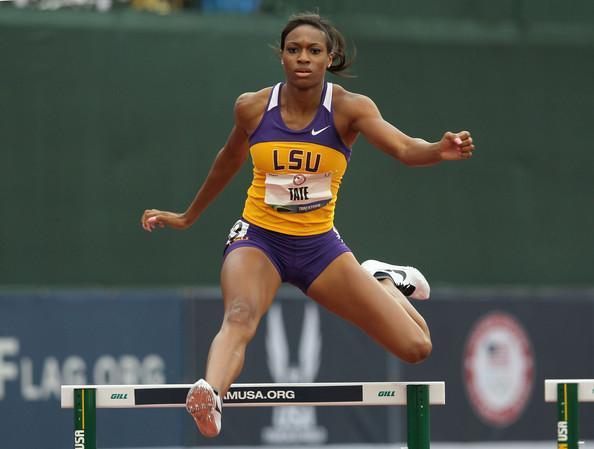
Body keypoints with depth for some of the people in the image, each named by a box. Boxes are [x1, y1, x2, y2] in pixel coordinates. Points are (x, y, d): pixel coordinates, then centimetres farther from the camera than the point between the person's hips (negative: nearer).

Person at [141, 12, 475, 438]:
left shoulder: (349, 108, -12)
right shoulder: (253, 108, -6)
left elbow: (403, 148, -29)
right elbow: (229, 161, 14)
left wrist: (439, 150, -52)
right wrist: (187, 217, 26)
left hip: (319, 244, 1)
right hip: (259, 238, -1)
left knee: (416, 347, 0)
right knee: (240, 315, -37)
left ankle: (380, 280, 31)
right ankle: (209, 393, -61)